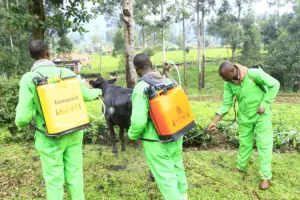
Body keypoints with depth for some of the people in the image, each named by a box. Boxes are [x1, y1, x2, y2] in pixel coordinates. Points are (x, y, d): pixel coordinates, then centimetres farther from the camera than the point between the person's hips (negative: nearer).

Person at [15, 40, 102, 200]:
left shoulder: (28, 79, -12)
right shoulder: (66, 72, -5)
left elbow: (23, 116, -13)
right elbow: (87, 95, 8)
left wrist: (20, 124, 11)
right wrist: (97, 91, 31)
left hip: (49, 138, -2)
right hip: (73, 133, 3)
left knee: (54, 180, 14)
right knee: (75, 174, 17)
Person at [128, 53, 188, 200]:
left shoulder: (140, 88, -20)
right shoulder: (169, 82, -1)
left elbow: (138, 121, -24)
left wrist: (132, 135, -5)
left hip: (156, 141, -7)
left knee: (166, 176, 9)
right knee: (177, 167, 27)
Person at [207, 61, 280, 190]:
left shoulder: (254, 74, -25)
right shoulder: (228, 84, -12)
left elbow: (274, 84, -16)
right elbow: (226, 104, -8)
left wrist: (264, 105, -20)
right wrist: (214, 121, -15)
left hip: (262, 114, -4)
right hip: (244, 116, 4)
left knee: (264, 144, 0)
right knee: (244, 142, 15)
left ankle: (265, 176, 10)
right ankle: (240, 167, 33)